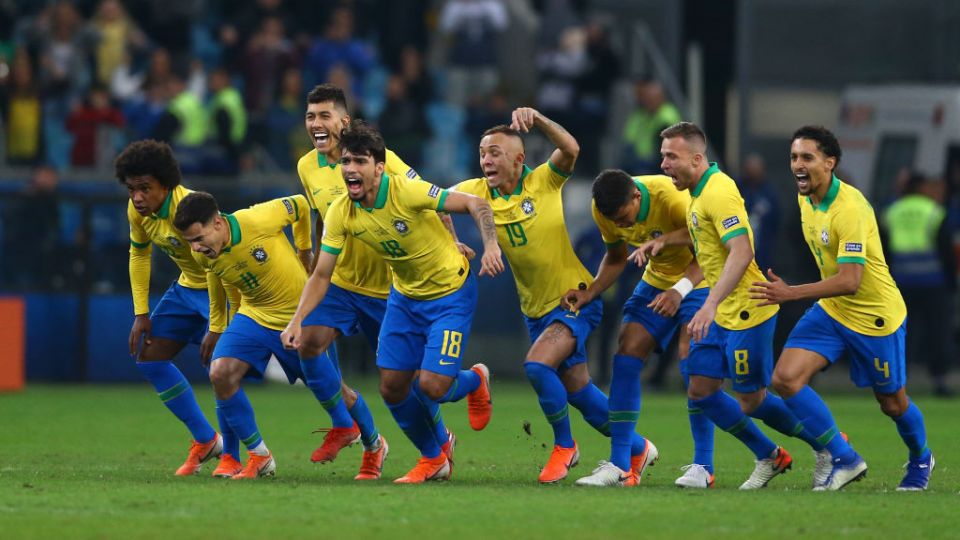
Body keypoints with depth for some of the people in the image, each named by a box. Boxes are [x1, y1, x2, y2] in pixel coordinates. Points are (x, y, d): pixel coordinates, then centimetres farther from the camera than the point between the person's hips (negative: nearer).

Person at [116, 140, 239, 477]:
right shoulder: (138, 211, -9)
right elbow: (139, 254, 9)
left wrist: (216, 327, -29)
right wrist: (141, 314, 4)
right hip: (187, 287, 8)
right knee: (148, 358, 5)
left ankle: (231, 456, -8)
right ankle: (204, 440, 13)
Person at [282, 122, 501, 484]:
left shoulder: (407, 192, -29)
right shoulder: (340, 214, -13)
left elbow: (475, 204, -25)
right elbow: (321, 275, -6)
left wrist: (491, 245, -42)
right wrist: (297, 321, -18)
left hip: (450, 294, -6)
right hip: (405, 297, 6)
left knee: (431, 386, -15)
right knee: (392, 387, 2)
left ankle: (474, 382, 23)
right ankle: (434, 458, 28)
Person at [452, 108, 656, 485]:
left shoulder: (543, 182, -12)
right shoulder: (477, 192, -3)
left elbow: (570, 150, -27)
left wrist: (538, 121, -41)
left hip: (575, 300, -6)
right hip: (536, 309, 6)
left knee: (537, 365, -25)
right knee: (578, 392, 9)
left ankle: (564, 446, -2)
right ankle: (637, 450, 30)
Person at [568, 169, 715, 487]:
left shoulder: (673, 199, -32)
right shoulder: (603, 210, -14)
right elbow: (616, 258, 4)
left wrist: (680, 290, -42)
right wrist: (590, 293, -11)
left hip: (698, 280, -6)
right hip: (657, 280, 6)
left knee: (691, 362, -21)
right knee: (626, 357, -6)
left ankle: (703, 466, -15)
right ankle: (619, 465, -3)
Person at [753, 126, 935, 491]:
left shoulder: (849, 208, -28)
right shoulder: (806, 198, -2)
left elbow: (849, 282, -33)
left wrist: (790, 294, -38)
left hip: (875, 318, -7)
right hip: (831, 311, 7)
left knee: (892, 404, 11)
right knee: (785, 379, -12)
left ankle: (921, 460, 43)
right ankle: (844, 459, -1)